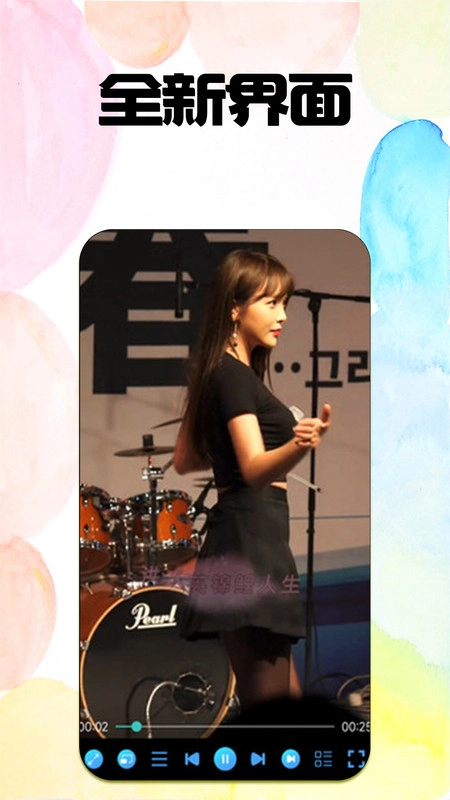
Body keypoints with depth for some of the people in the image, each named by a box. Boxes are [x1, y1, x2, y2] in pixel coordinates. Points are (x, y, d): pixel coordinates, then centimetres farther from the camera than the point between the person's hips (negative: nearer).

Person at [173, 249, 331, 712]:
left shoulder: (214, 373, 16)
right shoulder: (234, 375, -12)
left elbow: (183, 461, 22)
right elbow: (255, 470, -25)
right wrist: (299, 445, -44)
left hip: (238, 536, 10)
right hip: (251, 539, -10)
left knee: (288, 698, 17)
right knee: (269, 703, -7)